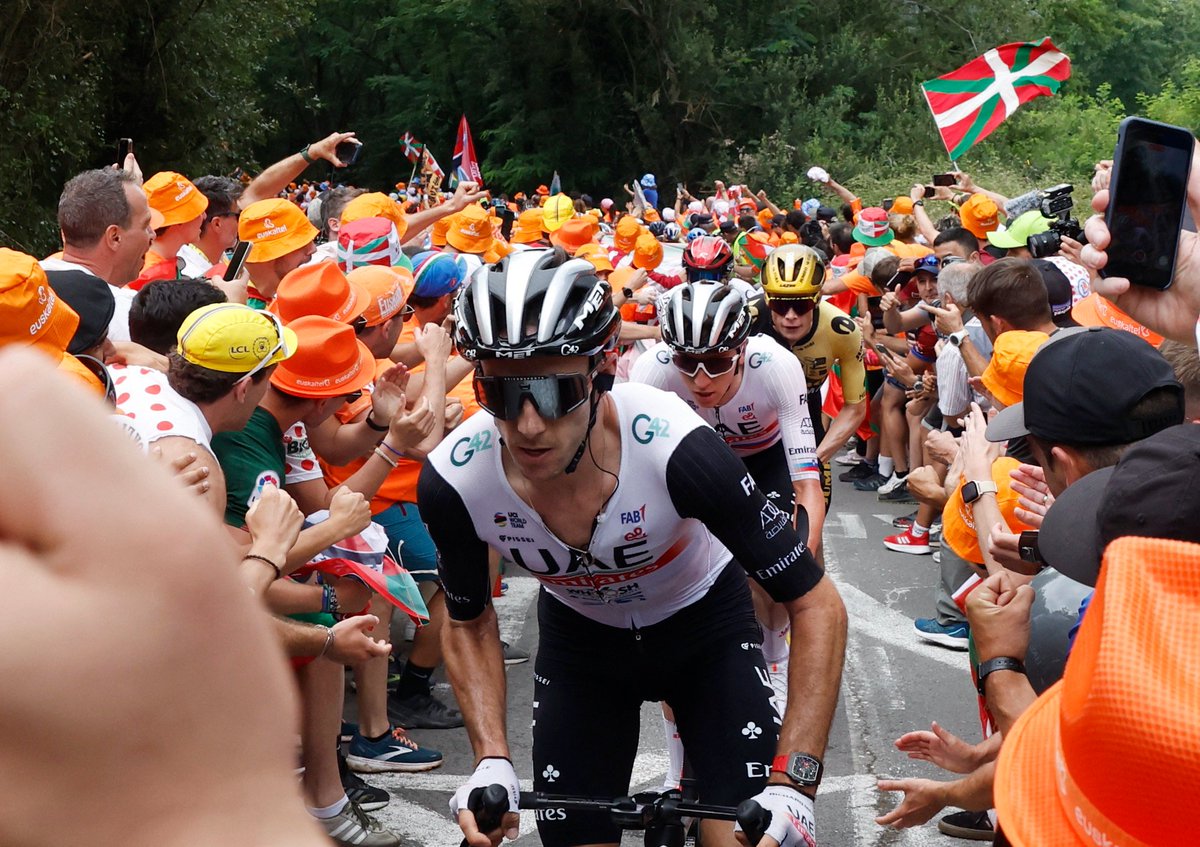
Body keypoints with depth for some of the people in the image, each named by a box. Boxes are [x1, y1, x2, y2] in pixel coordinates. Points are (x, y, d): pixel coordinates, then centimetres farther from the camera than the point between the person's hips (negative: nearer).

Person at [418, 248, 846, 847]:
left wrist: (793, 784, -34)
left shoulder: (673, 448, -37)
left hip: (702, 620, -2)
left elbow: (816, 605, -27)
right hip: (579, 635, 2)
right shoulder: (452, 481, -28)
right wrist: (492, 760, -20)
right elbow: (470, 623, -6)